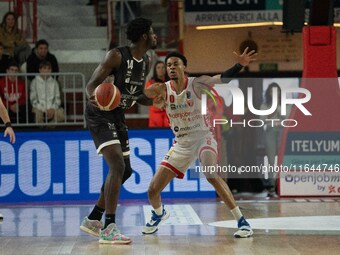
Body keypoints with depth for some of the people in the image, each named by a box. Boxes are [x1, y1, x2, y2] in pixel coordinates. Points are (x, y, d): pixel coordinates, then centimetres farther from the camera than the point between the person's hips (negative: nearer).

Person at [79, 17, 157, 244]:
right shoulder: (117, 55, -18)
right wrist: (94, 97, -43)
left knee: (125, 171, 11)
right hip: (100, 114, -9)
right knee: (118, 166, -22)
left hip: (118, 117, 9)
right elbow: (93, 83, -20)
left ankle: (93, 220, 23)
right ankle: (109, 229, -20)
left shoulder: (146, 62, 7)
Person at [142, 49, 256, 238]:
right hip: (181, 143, 4)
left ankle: (241, 221, -25)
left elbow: (224, 78, -25)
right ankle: (159, 214, 37)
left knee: (211, 176, -32)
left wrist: (240, 65, -43)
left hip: (203, 137, -4)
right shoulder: (163, 90, -5)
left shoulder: (196, 84, -13)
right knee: (152, 190, 2)